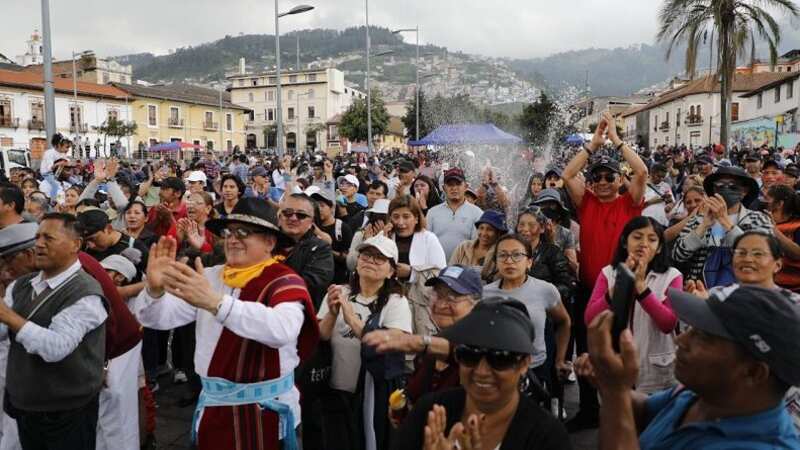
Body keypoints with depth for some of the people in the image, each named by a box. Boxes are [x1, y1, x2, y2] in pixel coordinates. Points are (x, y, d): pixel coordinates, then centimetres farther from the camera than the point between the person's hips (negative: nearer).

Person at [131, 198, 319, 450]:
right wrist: (155, 289, -21)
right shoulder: (210, 277, 5)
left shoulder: (285, 281, -13)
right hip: (213, 405, 5)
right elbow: (156, 318, 1)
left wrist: (215, 302, -42)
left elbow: (282, 329, -34)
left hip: (266, 411, -5)